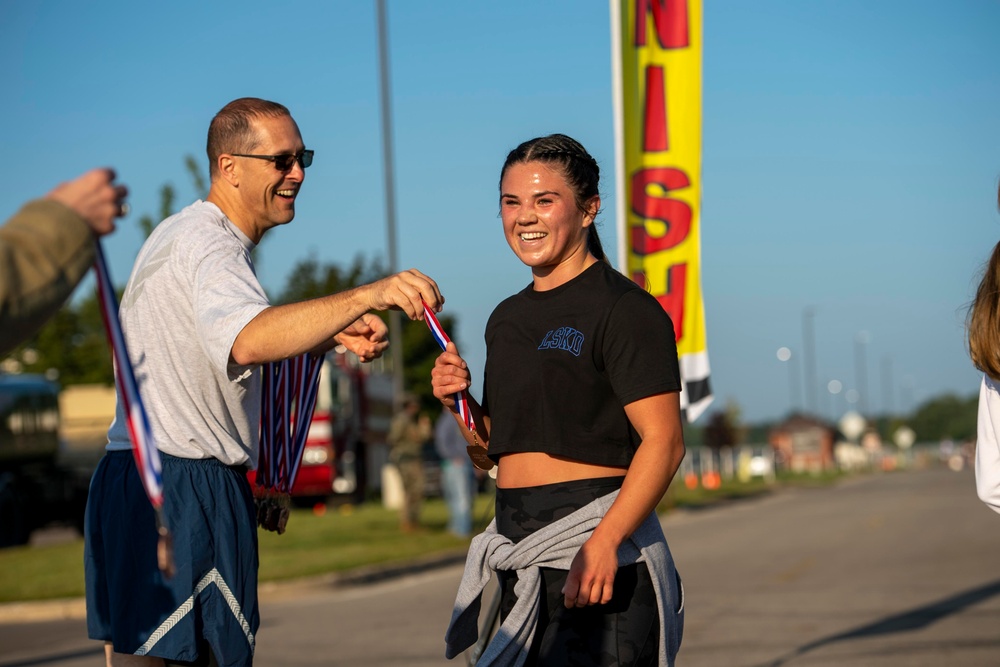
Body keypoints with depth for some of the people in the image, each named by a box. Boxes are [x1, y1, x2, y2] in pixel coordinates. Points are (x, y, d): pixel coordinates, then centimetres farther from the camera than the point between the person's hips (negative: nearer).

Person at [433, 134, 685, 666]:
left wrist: (603, 541, -26)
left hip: (597, 546, -7)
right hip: (521, 552, 7)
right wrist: (458, 402, 3)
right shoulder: (508, 318, 16)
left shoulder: (624, 309, -8)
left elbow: (664, 443, -16)